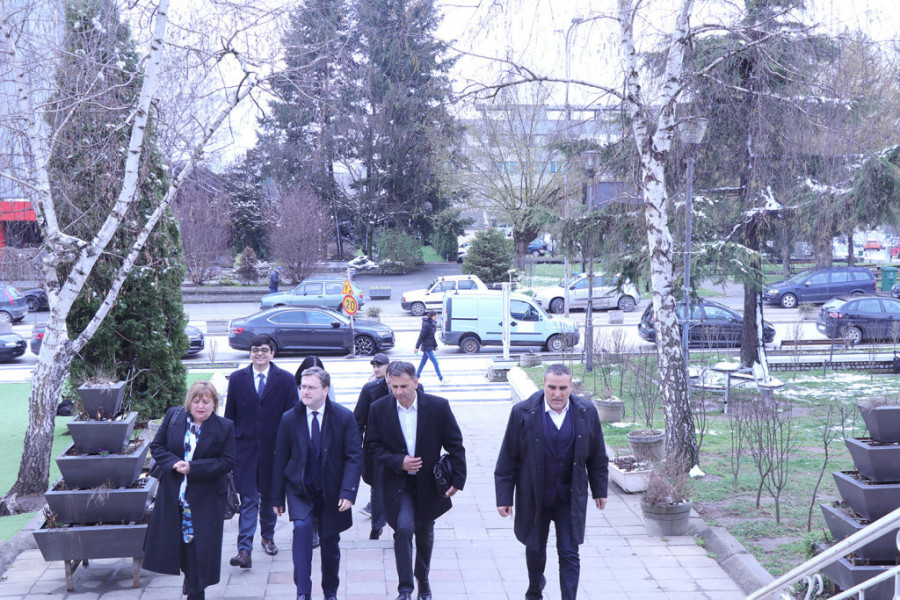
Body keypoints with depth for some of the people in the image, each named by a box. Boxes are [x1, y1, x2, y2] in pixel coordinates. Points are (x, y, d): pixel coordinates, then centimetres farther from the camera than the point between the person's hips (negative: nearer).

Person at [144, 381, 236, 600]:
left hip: (205, 498, -3)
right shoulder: (173, 416, 0)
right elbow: (156, 446, 4)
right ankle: (189, 573, 41)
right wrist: (173, 463, -15)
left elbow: (227, 462, -11)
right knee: (173, 538, 12)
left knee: (200, 542, -1)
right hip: (173, 493, 3)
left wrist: (193, 467, -19)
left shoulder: (225, 427, -7)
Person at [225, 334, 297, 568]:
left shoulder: (285, 380, 0)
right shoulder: (237, 378, 4)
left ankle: (268, 537, 35)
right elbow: (230, 415, 7)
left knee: (269, 495, 15)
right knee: (248, 498, -6)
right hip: (245, 447, 0)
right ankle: (245, 550, -10)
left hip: (274, 448, 0)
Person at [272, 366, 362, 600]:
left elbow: (354, 456, -9)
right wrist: (277, 497, 2)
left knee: (330, 542, 12)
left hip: (331, 493, 0)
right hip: (300, 490, 0)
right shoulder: (290, 418, -4)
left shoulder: (344, 417, -8)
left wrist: (348, 491, -19)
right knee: (302, 528, -25)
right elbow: (280, 460, 1)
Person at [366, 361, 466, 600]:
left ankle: (423, 579, 41)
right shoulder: (379, 409, -9)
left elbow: (455, 445, -4)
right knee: (403, 528, -19)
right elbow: (373, 446, -2)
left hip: (428, 482, 1)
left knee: (424, 533, 15)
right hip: (397, 482, -1)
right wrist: (399, 462, -17)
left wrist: (457, 479, -8)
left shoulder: (438, 406, -12)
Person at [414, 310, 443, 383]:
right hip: (427, 347, -9)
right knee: (435, 362, -5)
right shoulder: (426, 324, -21)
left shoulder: (432, 324, 7)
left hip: (430, 346, 9)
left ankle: (416, 377, 23)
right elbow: (421, 336, -18)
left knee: (423, 361, 15)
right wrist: (417, 347, -14)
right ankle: (441, 379, 1)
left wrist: (435, 345, 16)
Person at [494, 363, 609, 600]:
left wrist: (600, 491, 9)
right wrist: (504, 497, -8)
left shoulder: (587, 412, -6)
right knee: (535, 549, 19)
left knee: (569, 555, -4)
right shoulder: (523, 412, -12)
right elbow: (508, 459, -7)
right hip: (534, 498, 0)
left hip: (570, 498, 0)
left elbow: (597, 457, 6)